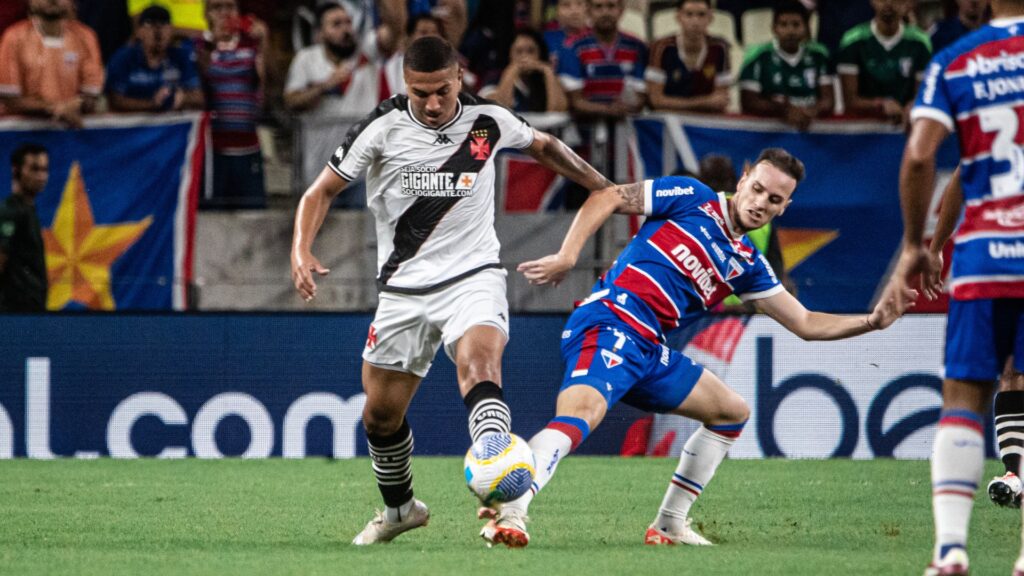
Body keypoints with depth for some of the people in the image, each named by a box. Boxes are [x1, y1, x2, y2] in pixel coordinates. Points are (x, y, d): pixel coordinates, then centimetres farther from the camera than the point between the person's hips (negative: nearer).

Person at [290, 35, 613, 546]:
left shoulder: (487, 121, -3)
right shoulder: (382, 129, -8)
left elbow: (543, 147, 18)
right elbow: (322, 190, -2)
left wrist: (606, 189, 17)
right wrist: (301, 250, -19)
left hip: (472, 275, -2)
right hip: (403, 289, 2)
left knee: (478, 360, -32)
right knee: (380, 416, 8)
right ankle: (400, 508, 38)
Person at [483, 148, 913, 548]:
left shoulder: (748, 265, 20)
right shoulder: (693, 199, 3)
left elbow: (805, 325, 23)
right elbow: (606, 198, 1)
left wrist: (872, 322, 10)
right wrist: (567, 257, -11)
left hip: (649, 351, 8)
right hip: (609, 323, -8)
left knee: (732, 412, 20)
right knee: (579, 416, -34)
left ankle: (670, 524, 20)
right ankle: (508, 510, -46)